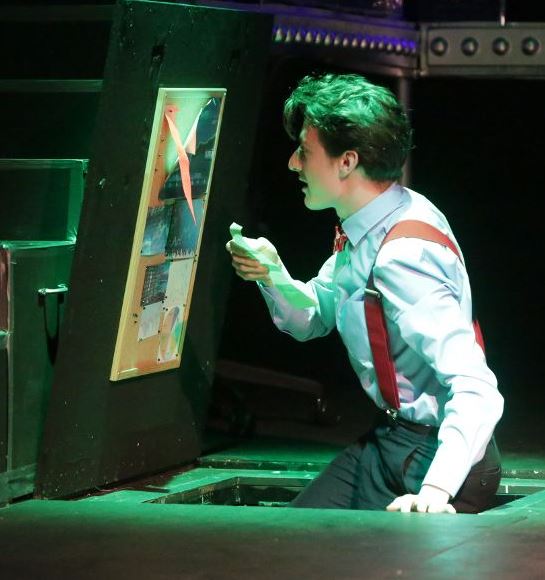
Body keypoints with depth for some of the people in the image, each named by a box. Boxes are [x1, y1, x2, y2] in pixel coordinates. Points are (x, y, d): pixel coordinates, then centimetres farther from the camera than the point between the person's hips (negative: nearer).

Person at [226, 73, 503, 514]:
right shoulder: (366, 230, 3)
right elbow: (311, 321, 17)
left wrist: (436, 490, -46)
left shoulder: (401, 259, -28)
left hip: (437, 455, -10)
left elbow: (478, 391, -34)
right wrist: (269, 275, -5)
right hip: (394, 439, 10)